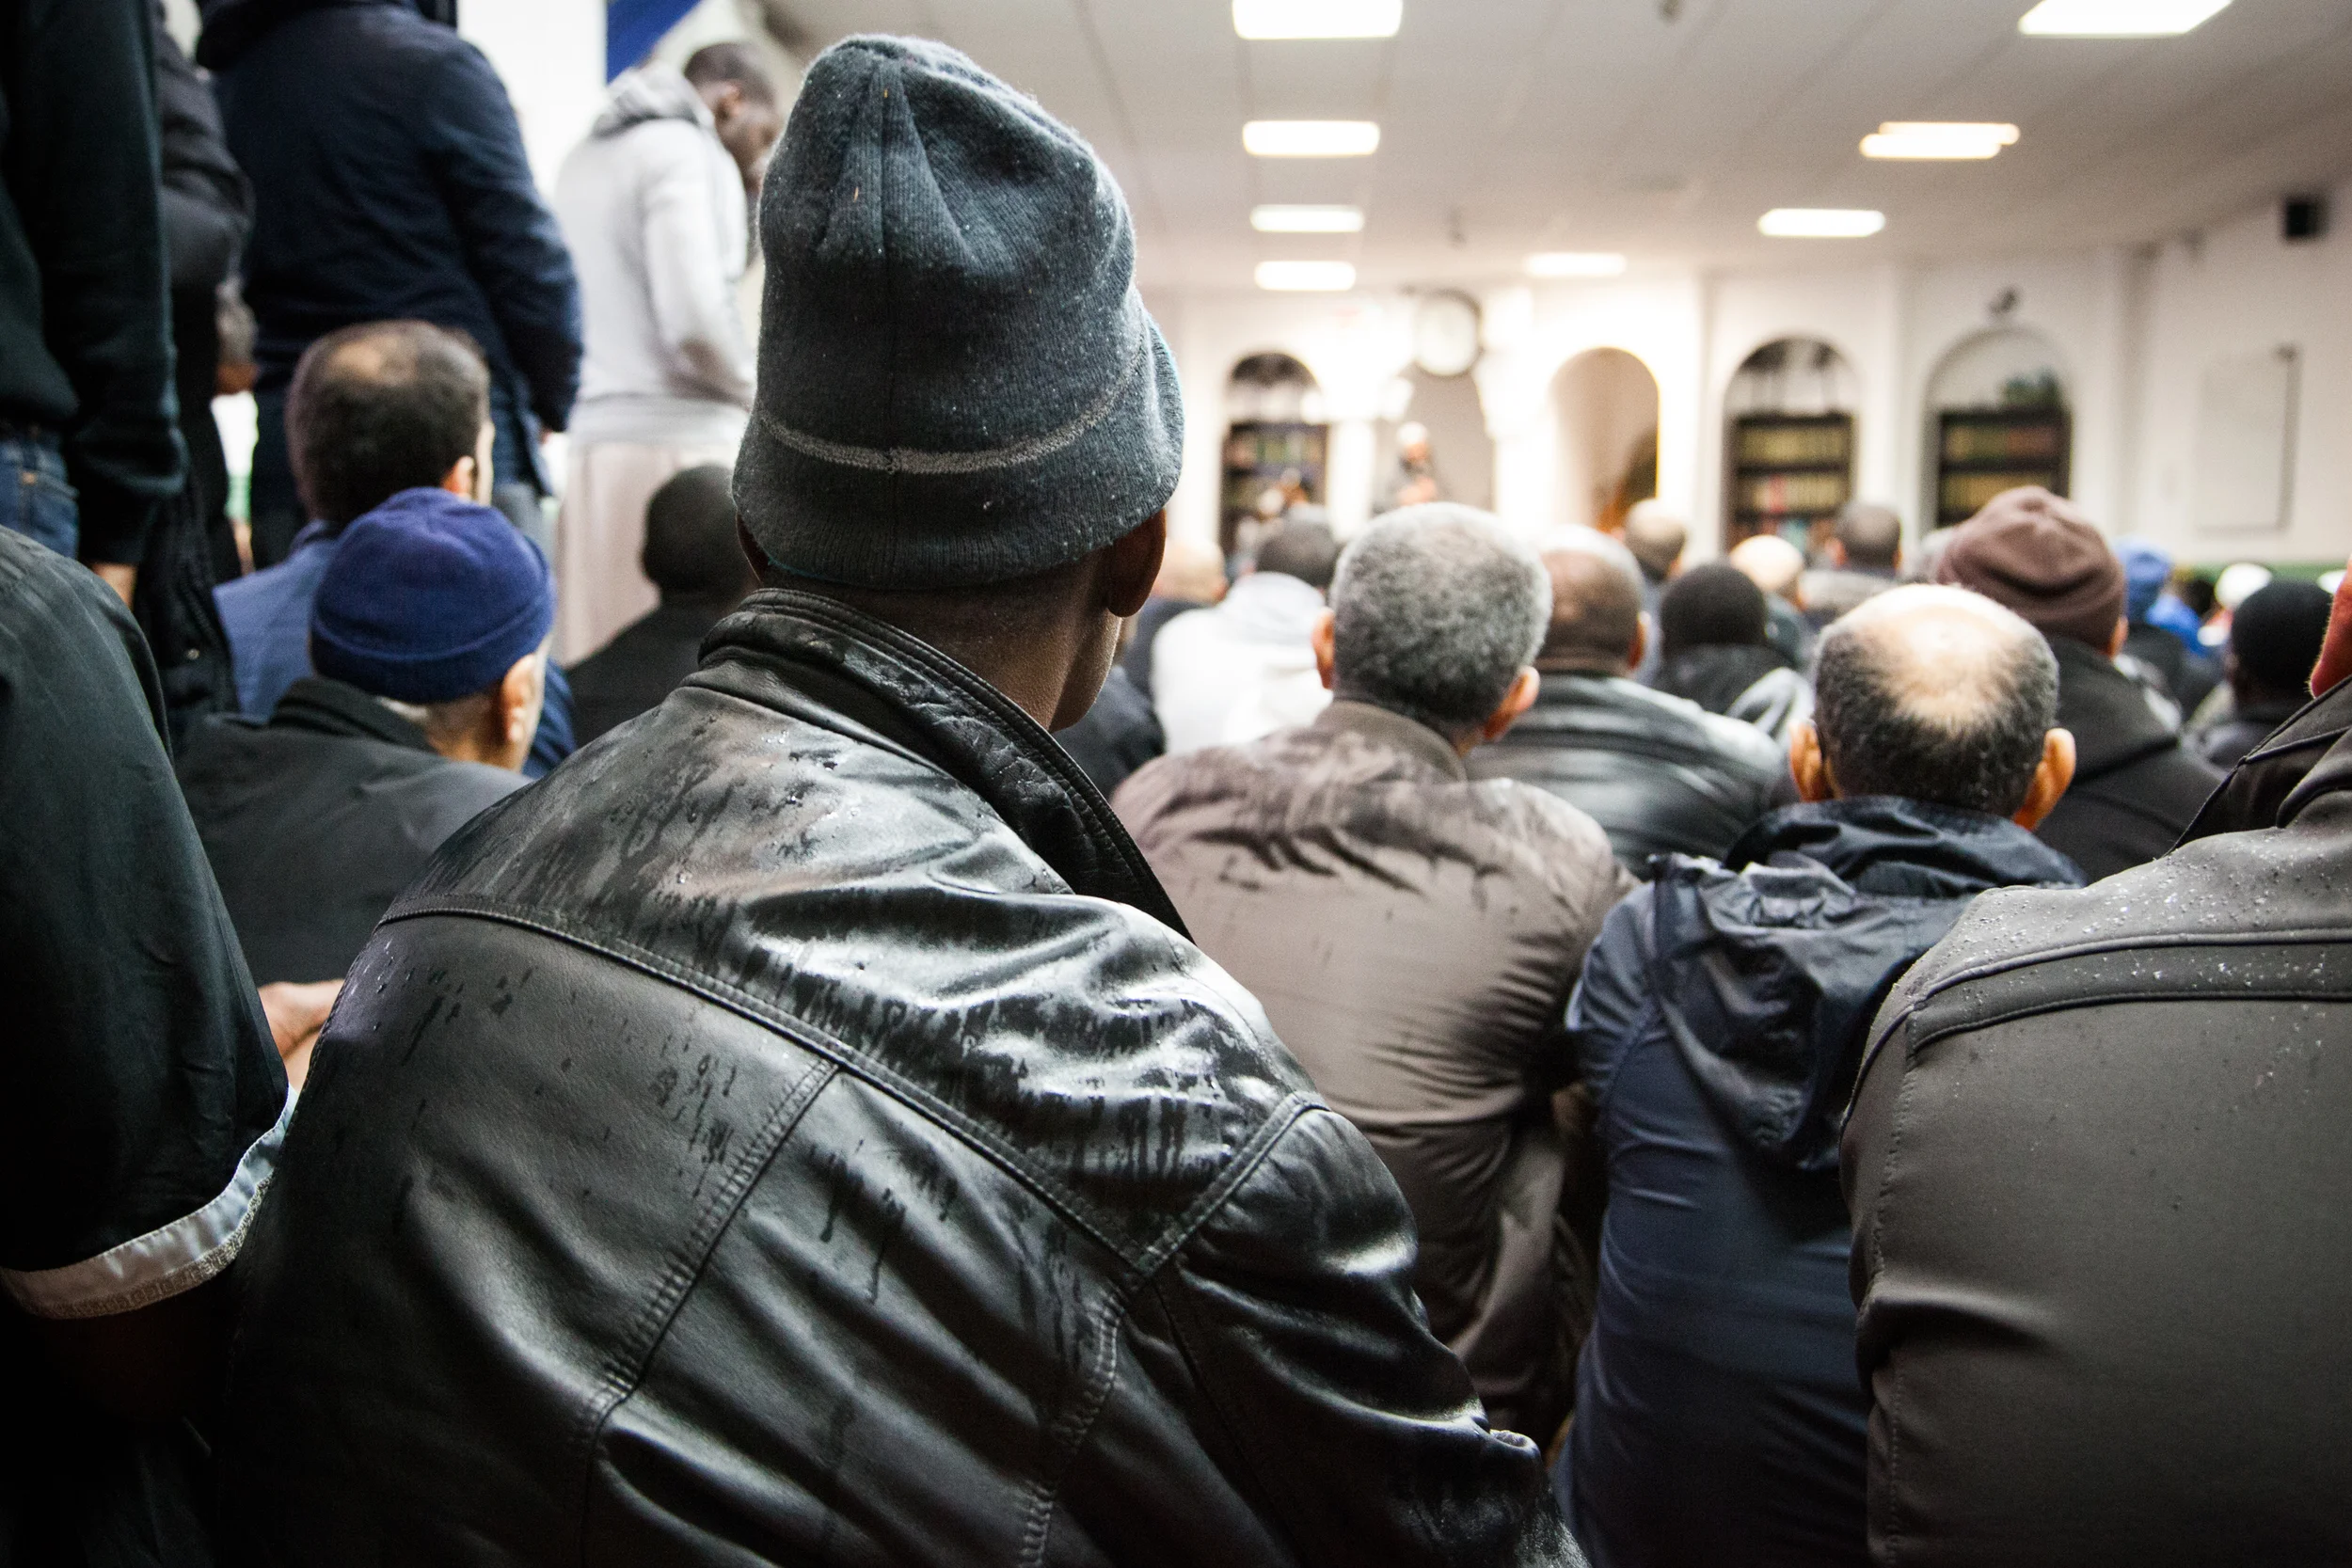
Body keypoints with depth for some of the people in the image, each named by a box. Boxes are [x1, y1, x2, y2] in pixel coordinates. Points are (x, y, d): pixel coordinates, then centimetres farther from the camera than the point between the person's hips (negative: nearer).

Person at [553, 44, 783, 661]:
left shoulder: (584, 159, 21)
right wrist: (751, 388, -1)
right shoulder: (686, 151, -6)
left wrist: (740, 194, 21)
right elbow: (694, 319, -17)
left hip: (596, 447, 9)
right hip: (682, 447, -8)